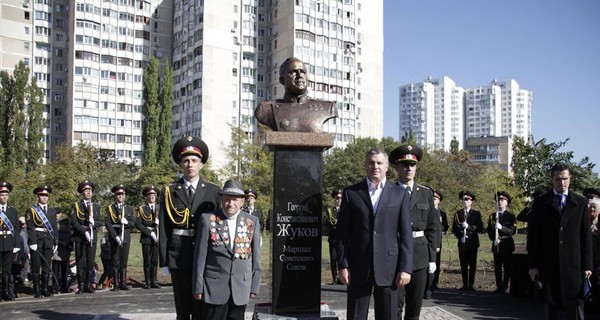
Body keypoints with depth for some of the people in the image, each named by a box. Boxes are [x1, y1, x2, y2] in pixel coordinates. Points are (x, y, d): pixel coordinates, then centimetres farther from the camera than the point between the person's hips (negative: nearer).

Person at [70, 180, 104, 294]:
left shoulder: (96, 206, 14)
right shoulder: (76, 206, 4)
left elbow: (101, 221, 9)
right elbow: (74, 222, -6)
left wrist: (94, 223, -12)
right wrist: (84, 231, -15)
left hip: (93, 237, 3)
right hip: (80, 238, -3)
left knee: (90, 262, 3)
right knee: (80, 262, -1)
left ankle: (89, 285, 9)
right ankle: (81, 286, 4)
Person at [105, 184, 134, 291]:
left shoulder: (129, 208, 15)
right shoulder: (110, 208, 5)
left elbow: (133, 223, 9)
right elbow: (108, 224, -5)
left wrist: (126, 222, -13)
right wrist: (116, 236, -15)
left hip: (126, 237, 3)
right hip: (114, 238, -3)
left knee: (124, 261, 4)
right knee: (115, 261, -1)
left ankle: (123, 283, 9)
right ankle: (116, 284, 1)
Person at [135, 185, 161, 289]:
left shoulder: (160, 208, 14)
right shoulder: (141, 209, 5)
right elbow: (138, 224, -4)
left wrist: (159, 222, -9)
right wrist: (150, 232, -12)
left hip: (157, 237, 2)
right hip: (146, 238, -2)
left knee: (155, 260, 4)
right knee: (147, 261, 1)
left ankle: (154, 281, 10)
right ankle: (147, 282, 6)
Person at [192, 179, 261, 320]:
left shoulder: (252, 222, 5)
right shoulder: (208, 219, -2)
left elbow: (255, 256, 7)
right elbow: (200, 255, -1)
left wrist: (255, 286, 5)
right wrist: (198, 287, -2)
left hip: (241, 288, 2)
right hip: (214, 286, -2)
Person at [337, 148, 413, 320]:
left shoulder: (400, 194, 6)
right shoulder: (351, 193, 5)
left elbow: (406, 234, 3)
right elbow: (343, 234, 4)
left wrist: (405, 268, -4)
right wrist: (342, 265, -3)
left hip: (388, 266, 0)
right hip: (358, 267, 0)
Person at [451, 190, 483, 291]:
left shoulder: (476, 214, 5)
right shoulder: (457, 214, 9)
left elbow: (480, 228, -3)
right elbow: (454, 229, 8)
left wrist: (468, 226, -17)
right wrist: (460, 237, -9)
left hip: (473, 243, -1)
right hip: (462, 243, 1)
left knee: (472, 265, 0)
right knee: (463, 265, 3)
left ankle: (471, 285, 6)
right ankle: (465, 284, 10)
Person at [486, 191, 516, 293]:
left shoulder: (511, 216, 3)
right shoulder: (492, 216, 12)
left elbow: (513, 231, -7)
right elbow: (489, 230, 9)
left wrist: (501, 227, -21)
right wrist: (494, 239, -8)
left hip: (507, 245, -3)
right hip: (496, 245, 3)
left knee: (507, 267, -3)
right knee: (497, 267, 4)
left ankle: (504, 287, 3)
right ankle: (499, 287, 10)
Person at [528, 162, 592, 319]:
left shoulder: (581, 203, 7)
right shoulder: (541, 203, 4)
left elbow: (586, 236, 5)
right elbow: (533, 236, 3)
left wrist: (587, 265, 1)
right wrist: (533, 265, -2)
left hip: (573, 264, 0)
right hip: (548, 264, 0)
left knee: (575, 306, 1)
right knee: (550, 307, 6)